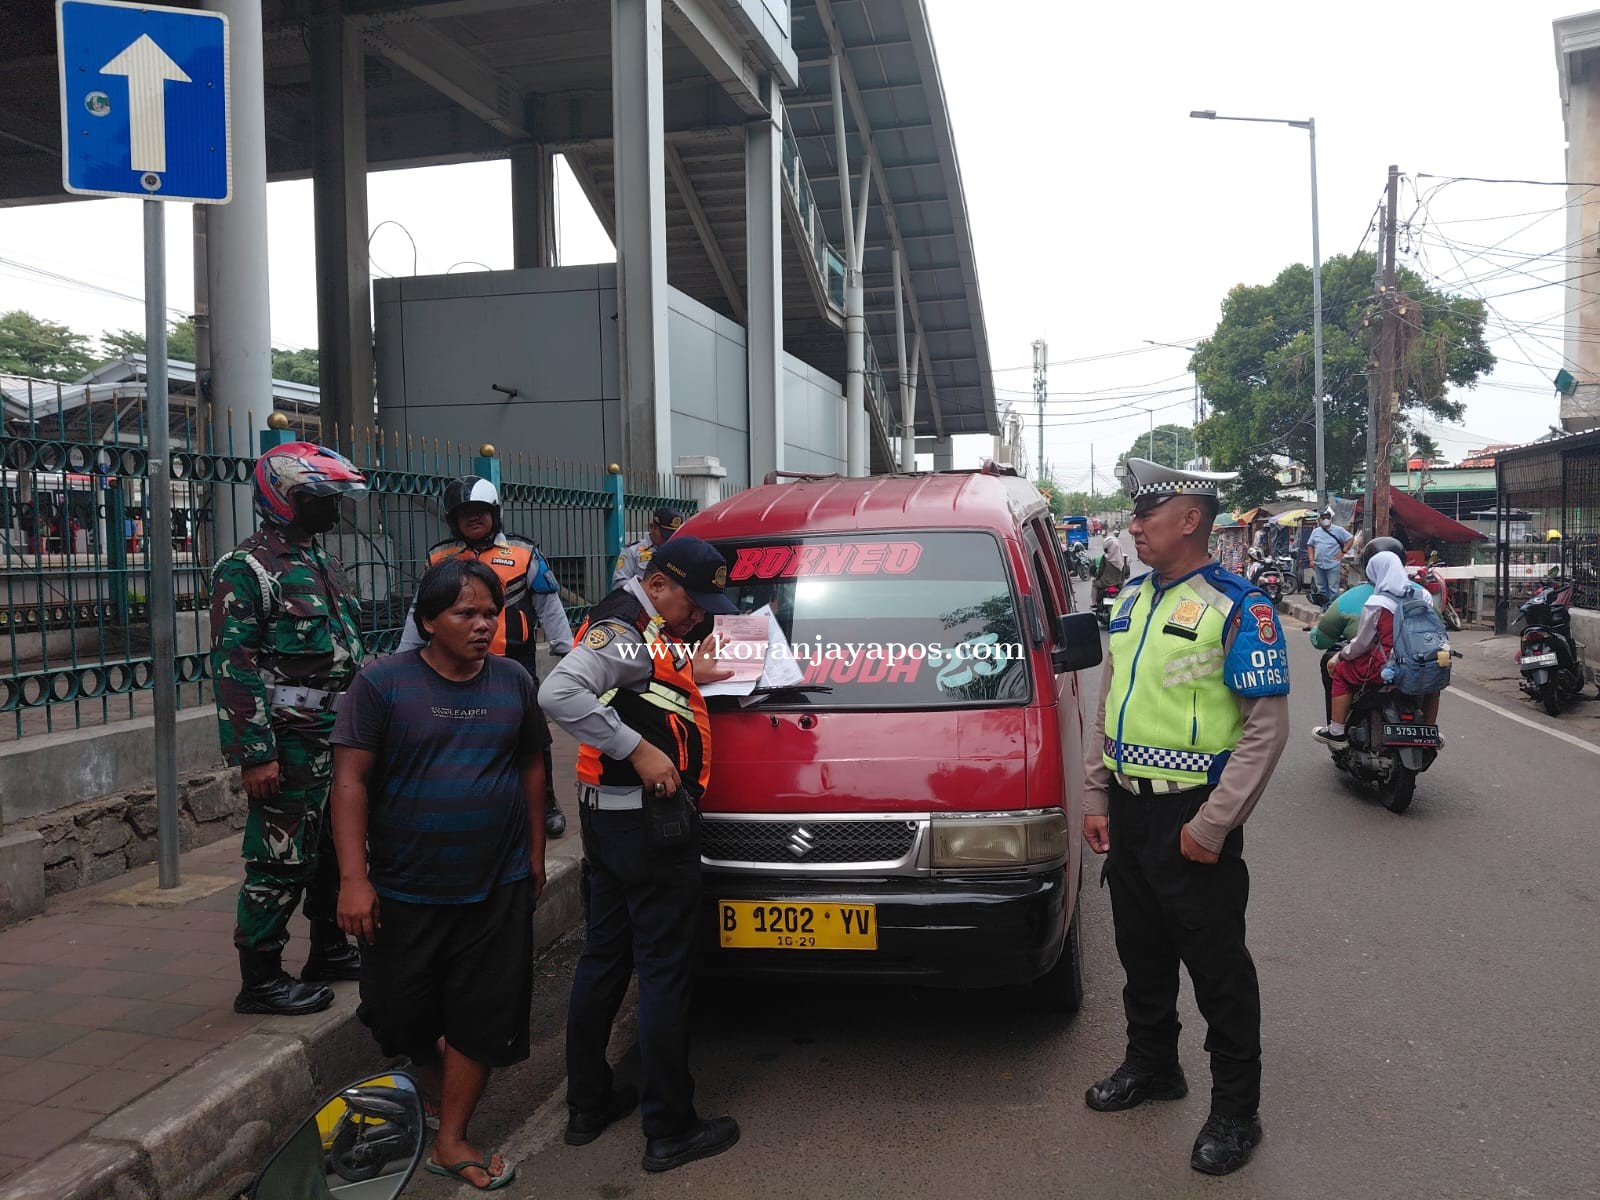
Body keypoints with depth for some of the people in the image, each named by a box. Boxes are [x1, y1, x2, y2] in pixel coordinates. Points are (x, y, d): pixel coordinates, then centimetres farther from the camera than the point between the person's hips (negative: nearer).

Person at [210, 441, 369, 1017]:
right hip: (288, 747, -9)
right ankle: (260, 979, 9)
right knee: (281, 861, -3)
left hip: (339, 741, 9)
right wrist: (254, 754, -22)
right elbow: (234, 668, -18)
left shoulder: (323, 563, 15)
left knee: (336, 850, 19)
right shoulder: (246, 569, -13)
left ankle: (330, 949, 34)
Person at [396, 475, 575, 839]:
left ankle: (546, 803, 20)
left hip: (516, 660, -2)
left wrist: (567, 651, -1)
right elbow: (420, 613, 12)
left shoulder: (523, 553, -1)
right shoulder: (440, 559, 6)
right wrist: (401, 659, 11)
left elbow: (549, 606, 3)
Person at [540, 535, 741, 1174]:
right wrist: (639, 749, -30)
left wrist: (689, 679, 8)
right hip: (644, 818, -10)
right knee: (665, 971, -1)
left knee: (604, 954, 17)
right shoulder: (625, 628, -18)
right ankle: (670, 1131, 10)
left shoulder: (646, 627, 14)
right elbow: (559, 694, -31)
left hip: (609, 815, 10)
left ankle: (587, 1104, 30)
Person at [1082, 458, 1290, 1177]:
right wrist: (1095, 800, 11)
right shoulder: (1131, 601, 10)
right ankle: (1150, 1065, 39)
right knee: (1141, 948, 20)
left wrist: (1212, 825, -18)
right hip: (1127, 812, 7)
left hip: (1192, 818, -7)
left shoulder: (1238, 607, -13)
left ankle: (1235, 1110, 19)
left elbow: (1267, 727, -16)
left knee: (1216, 964, 4)